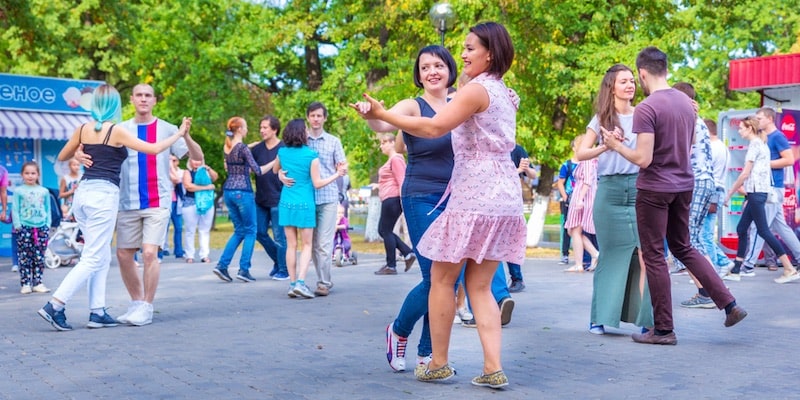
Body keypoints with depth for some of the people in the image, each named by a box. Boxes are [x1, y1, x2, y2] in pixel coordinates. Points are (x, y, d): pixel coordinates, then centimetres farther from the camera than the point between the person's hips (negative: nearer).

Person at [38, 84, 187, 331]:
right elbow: (154, 149, -7)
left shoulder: (83, 130, 10)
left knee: (102, 257, 13)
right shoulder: (116, 131, -7)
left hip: (83, 192, 7)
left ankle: (97, 312, 11)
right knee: (92, 259, -2)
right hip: (103, 195, -7)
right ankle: (54, 306, -9)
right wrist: (179, 134, 6)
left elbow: (62, 157, 23)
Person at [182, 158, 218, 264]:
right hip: (191, 203, -3)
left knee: (205, 230, 2)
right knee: (190, 230, 0)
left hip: (207, 203, 3)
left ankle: (204, 255, 2)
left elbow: (215, 177, 1)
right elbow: (188, 186, -12)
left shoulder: (205, 171, 13)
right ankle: (189, 255, 4)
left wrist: (209, 169, -17)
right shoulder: (187, 172, 2)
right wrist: (205, 187, -9)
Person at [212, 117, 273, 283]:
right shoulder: (243, 148, -13)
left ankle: (222, 265, 5)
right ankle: (244, 270, 1)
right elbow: (258, 171, -14)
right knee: (250, 231, 4)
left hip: (228, 191, 8)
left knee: (239, 230, 16)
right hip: (242, 191, -7)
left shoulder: (227, 147, 9)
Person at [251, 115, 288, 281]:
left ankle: (283, 270, 11)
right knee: (260, 233, 10)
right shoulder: (258, 148, 7)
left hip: (277, 199, -6)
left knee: (279, 235, -1)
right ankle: (277, 260, 29)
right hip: (261, 199, 6)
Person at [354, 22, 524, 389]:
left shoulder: (476, 89, -9)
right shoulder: (504, 94, 19)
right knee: (479, 286, 9)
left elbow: (433, 128, -19)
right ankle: (493, 368, 1)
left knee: (441, 278, 4)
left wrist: (382, 115, -14)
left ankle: (438, 364, 11)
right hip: (504, 198, 9)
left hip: (475, 197, -9)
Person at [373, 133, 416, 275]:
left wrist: (402, 200, -20)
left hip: (392, 199, -11)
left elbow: (401, 181, -17)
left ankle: (391, 266, 2)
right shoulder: (391, 159, 20)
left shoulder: (396, 159, -11)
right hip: (389, 200, 11)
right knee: (383, 230, 12)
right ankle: (408, 254, 10)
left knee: (386, 231, -5)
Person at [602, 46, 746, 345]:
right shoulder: (686, 102, 7)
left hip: (654, 189, -7)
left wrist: (617, 145, -5)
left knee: (654, 256, 2)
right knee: (683, 248, 21)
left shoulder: (646, 108, -17)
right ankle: (730, 306, 15)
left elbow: (643, 159, -21)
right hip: (683, 185, 7)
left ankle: (664, 329, 8)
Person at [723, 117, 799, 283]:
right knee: (741, 229, 9)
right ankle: (735, 271, 10)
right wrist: (749, 196, 19)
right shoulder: (762, 144, 18)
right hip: (758, 193, 10)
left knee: (763, 231, -9)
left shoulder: (754, 144, -10)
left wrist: (729, 193, -8)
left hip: (756, 192, -10)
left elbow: (745, 174, -14)